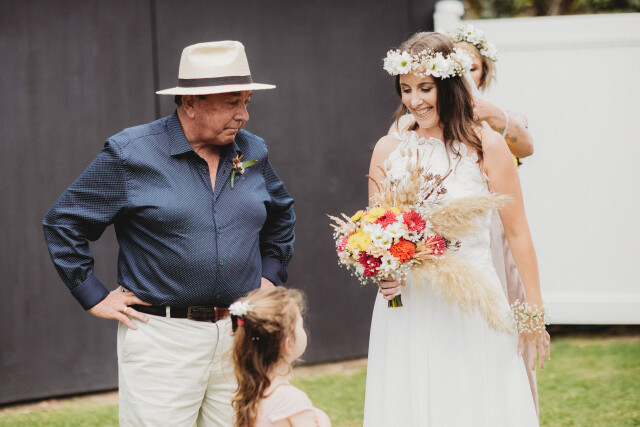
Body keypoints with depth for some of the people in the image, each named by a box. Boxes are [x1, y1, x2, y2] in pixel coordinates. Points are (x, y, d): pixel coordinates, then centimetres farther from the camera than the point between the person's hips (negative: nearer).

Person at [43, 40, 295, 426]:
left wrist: (270, 275, 17)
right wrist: (95, 297, -3)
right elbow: (63, 223, 0)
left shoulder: (253, 152, 10)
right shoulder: (131, 154, -6)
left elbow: (282, 214, 29)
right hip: (162, 338, -5)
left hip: (240, 337, 5)